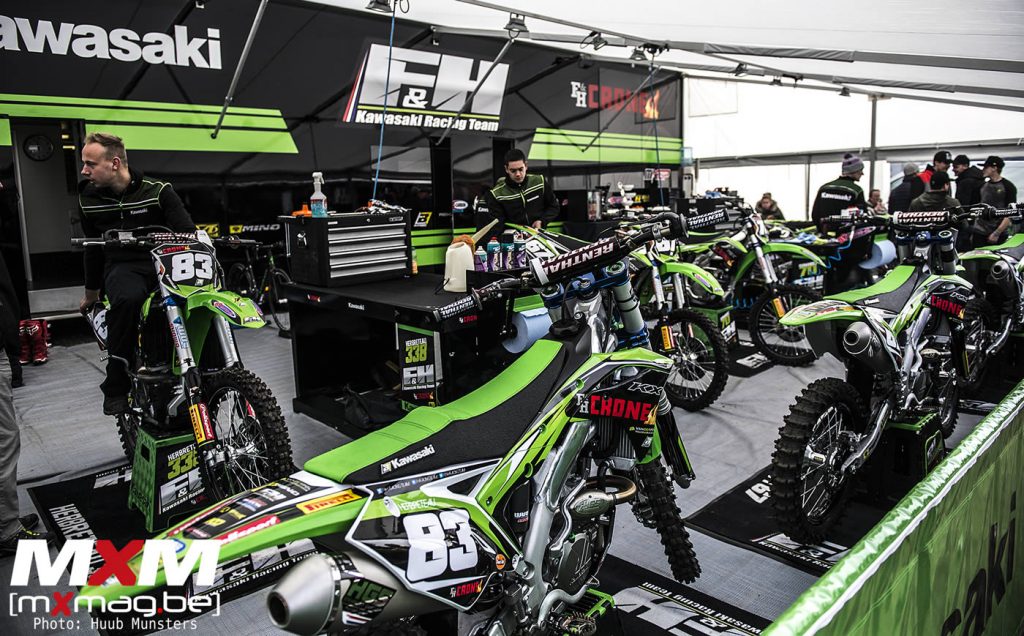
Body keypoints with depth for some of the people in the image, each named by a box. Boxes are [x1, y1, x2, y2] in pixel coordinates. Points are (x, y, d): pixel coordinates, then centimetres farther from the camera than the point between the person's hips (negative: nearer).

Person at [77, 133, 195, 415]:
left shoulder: (158, 191, -2)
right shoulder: (88, 198, 9)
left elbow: (188, 232, -4)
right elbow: (93, 248, 21)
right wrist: (91, 292, 29)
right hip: (121, 267, 1)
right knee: (128, 298, -37)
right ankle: (115, 385, -24)